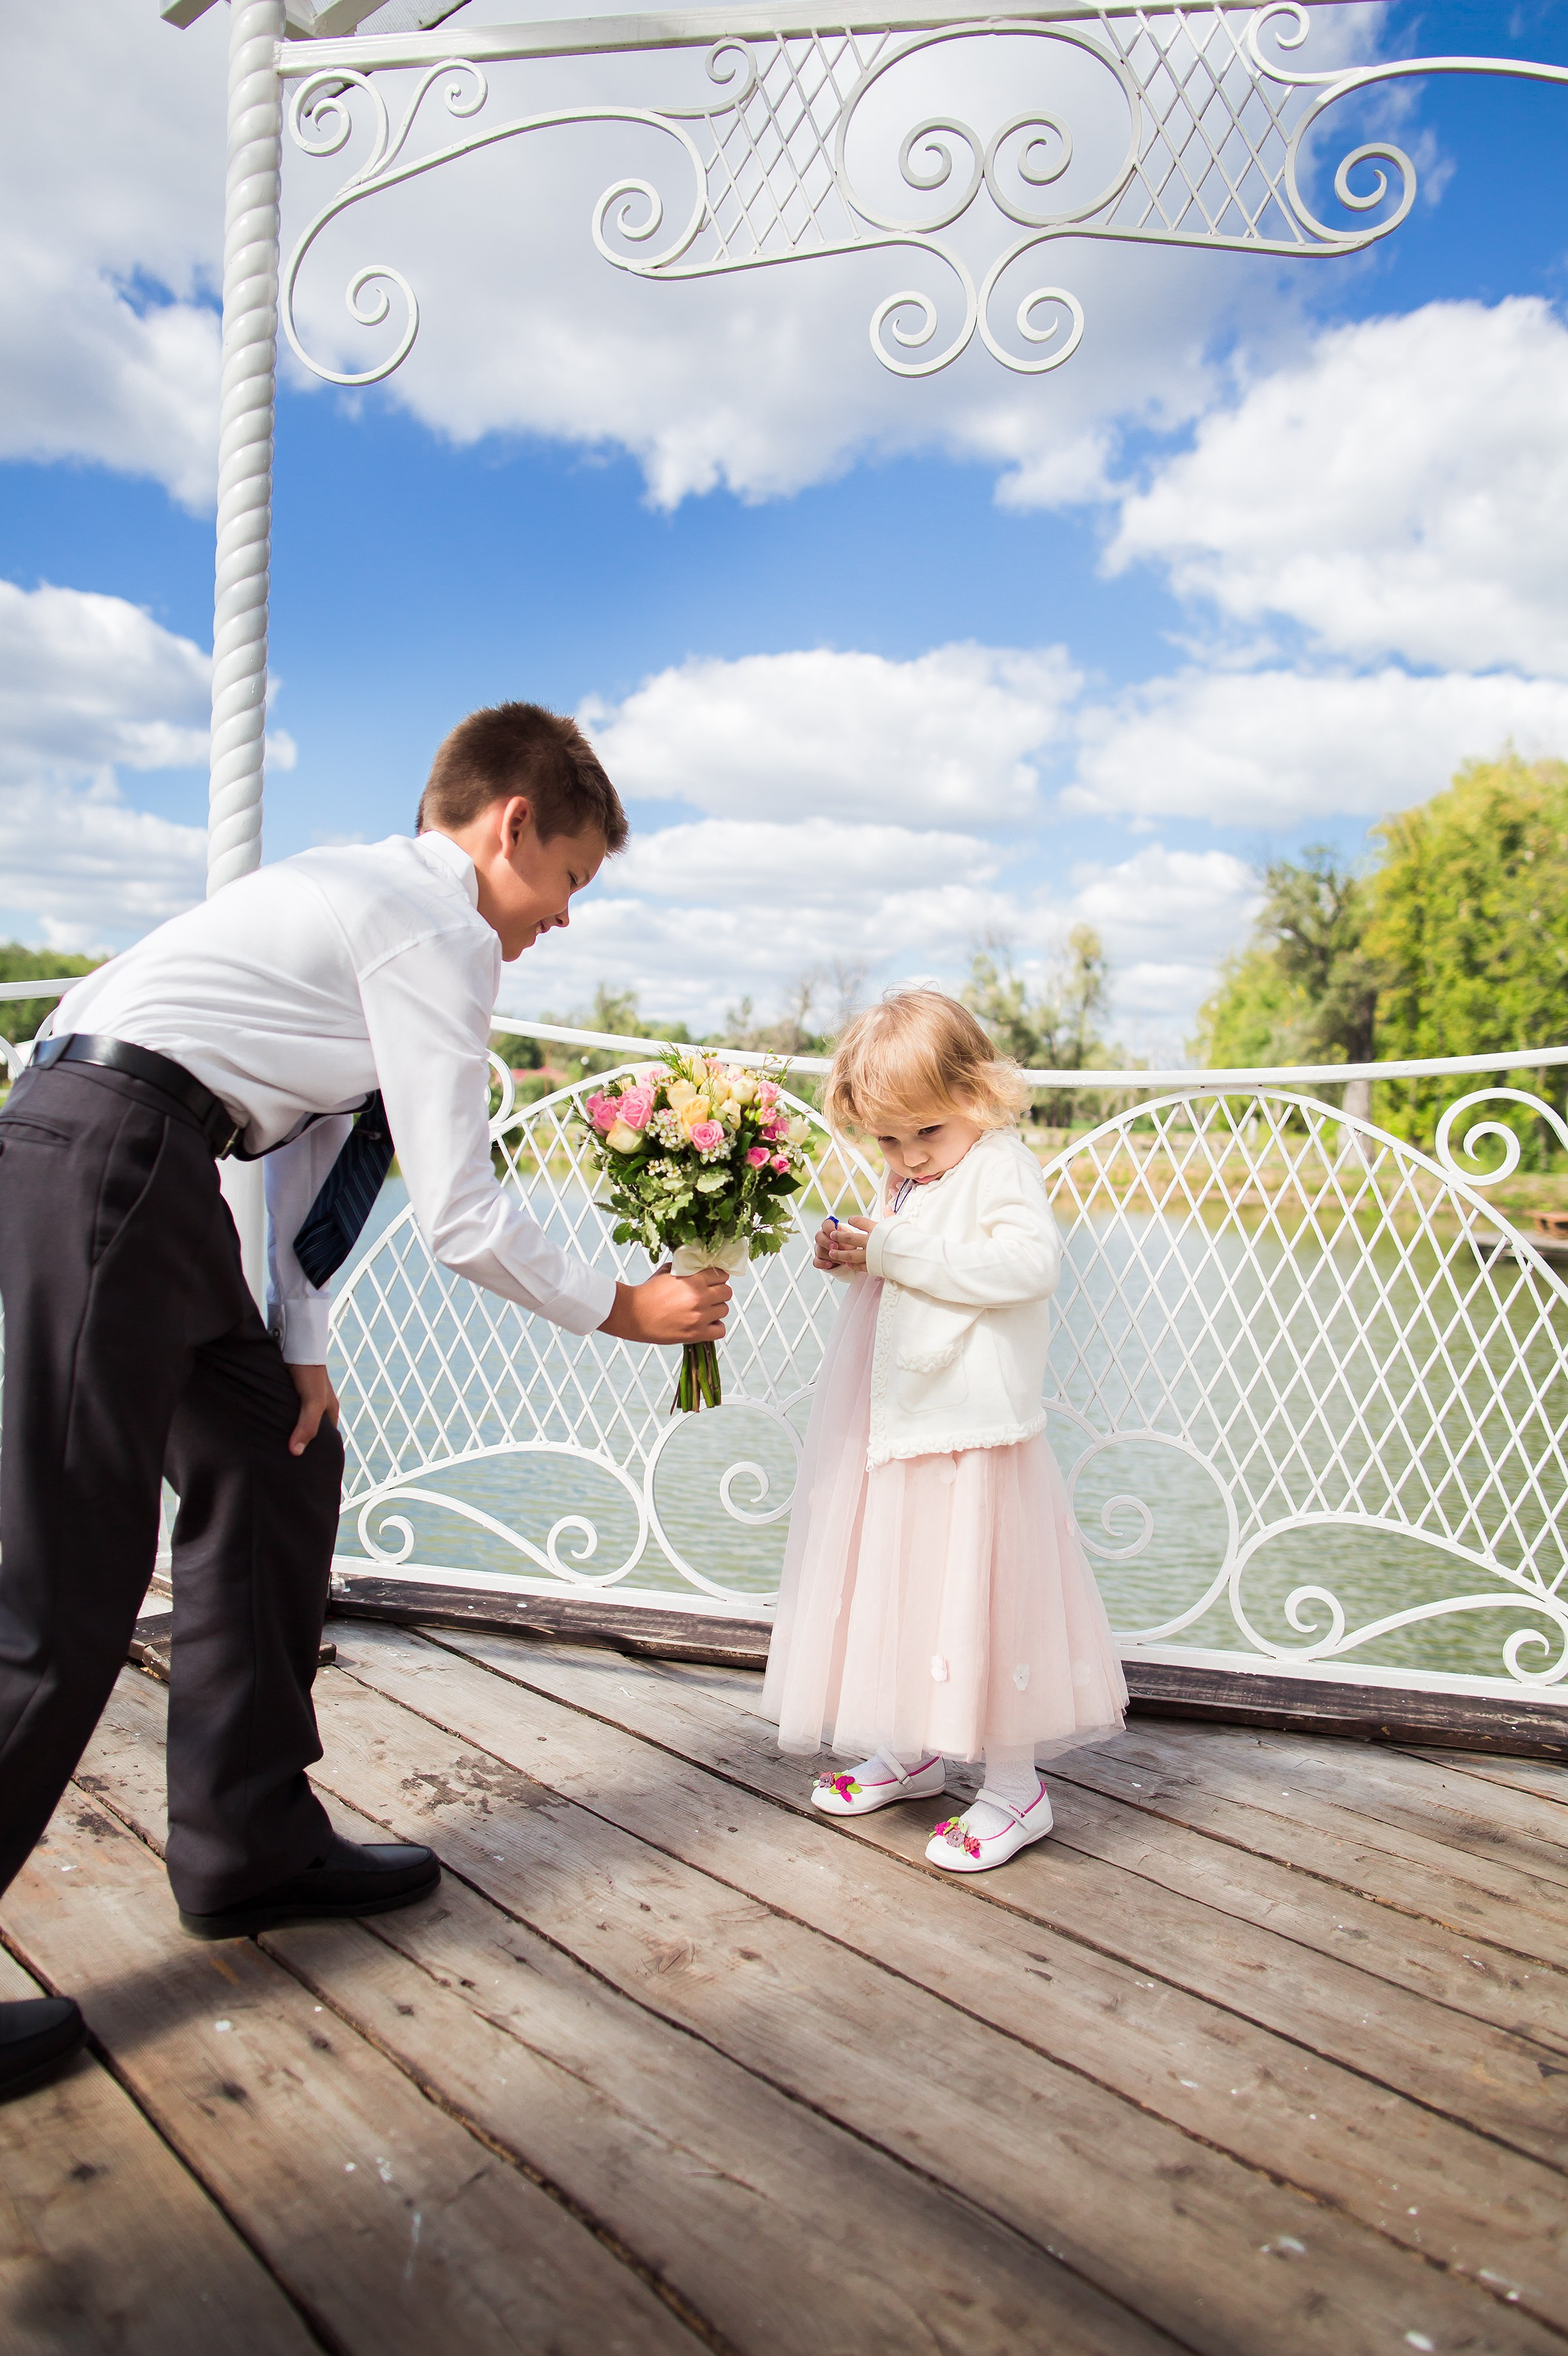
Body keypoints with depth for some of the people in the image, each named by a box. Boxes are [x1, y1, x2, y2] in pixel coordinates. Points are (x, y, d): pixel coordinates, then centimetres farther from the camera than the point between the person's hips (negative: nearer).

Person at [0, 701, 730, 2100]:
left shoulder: (373, 896, 20)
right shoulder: (437, 932, -10)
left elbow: (317, 1131, 20)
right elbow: (462, 1221, -11)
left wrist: (300, 1340, 15)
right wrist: (626, 1310, 3)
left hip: (117, 1169, 10)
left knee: (278, 1460, 15)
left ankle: (252, 1844, 26)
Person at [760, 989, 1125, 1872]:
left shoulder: (1002, 1164, -11)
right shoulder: (906, 1182, 13)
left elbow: (1030, 1263, -27)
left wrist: (898, 1252, -25)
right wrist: (854, 1260, 3)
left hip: (972, 1431, -9)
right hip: (895, 1429, 9)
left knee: (975, 1595, -2)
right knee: (897, 1587, 17)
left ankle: (1015, 1787, 14)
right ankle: (911, 1750, 36)